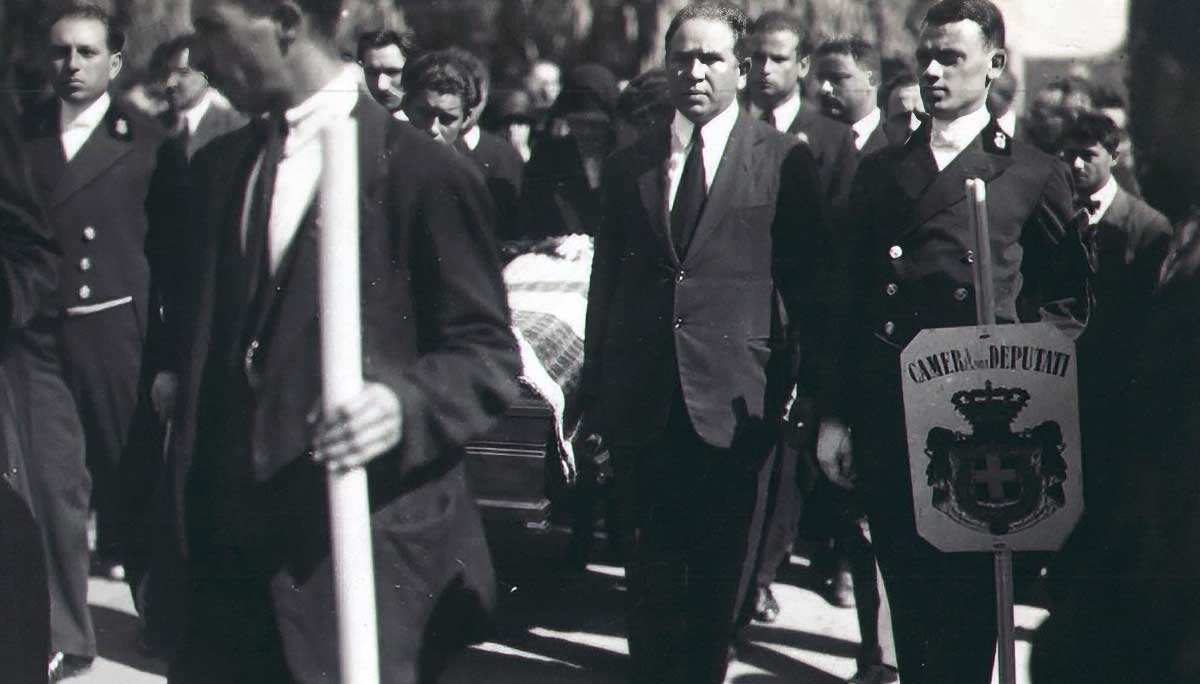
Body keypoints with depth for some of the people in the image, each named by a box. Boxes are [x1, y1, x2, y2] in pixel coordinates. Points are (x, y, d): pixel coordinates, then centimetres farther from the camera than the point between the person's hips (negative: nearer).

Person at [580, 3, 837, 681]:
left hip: (736, 405, -2)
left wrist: (820, 396, -4)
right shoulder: (629, 165, 10)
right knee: (650, 575, 8)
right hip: (643, 405, 3)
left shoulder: (786, 161, 0)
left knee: (722, 580, 7)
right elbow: (605, 287, 13)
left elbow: (813, 287, 0)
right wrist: (595, 397, 11)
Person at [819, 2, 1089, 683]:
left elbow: (1071, 298, 8)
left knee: (967, 595, -1)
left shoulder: (1036, 175, 5)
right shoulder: (881, 171, 14)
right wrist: (836, 415, 8)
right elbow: (852, 297, 12)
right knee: (907, 594, 8)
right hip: (884, 416, 3)